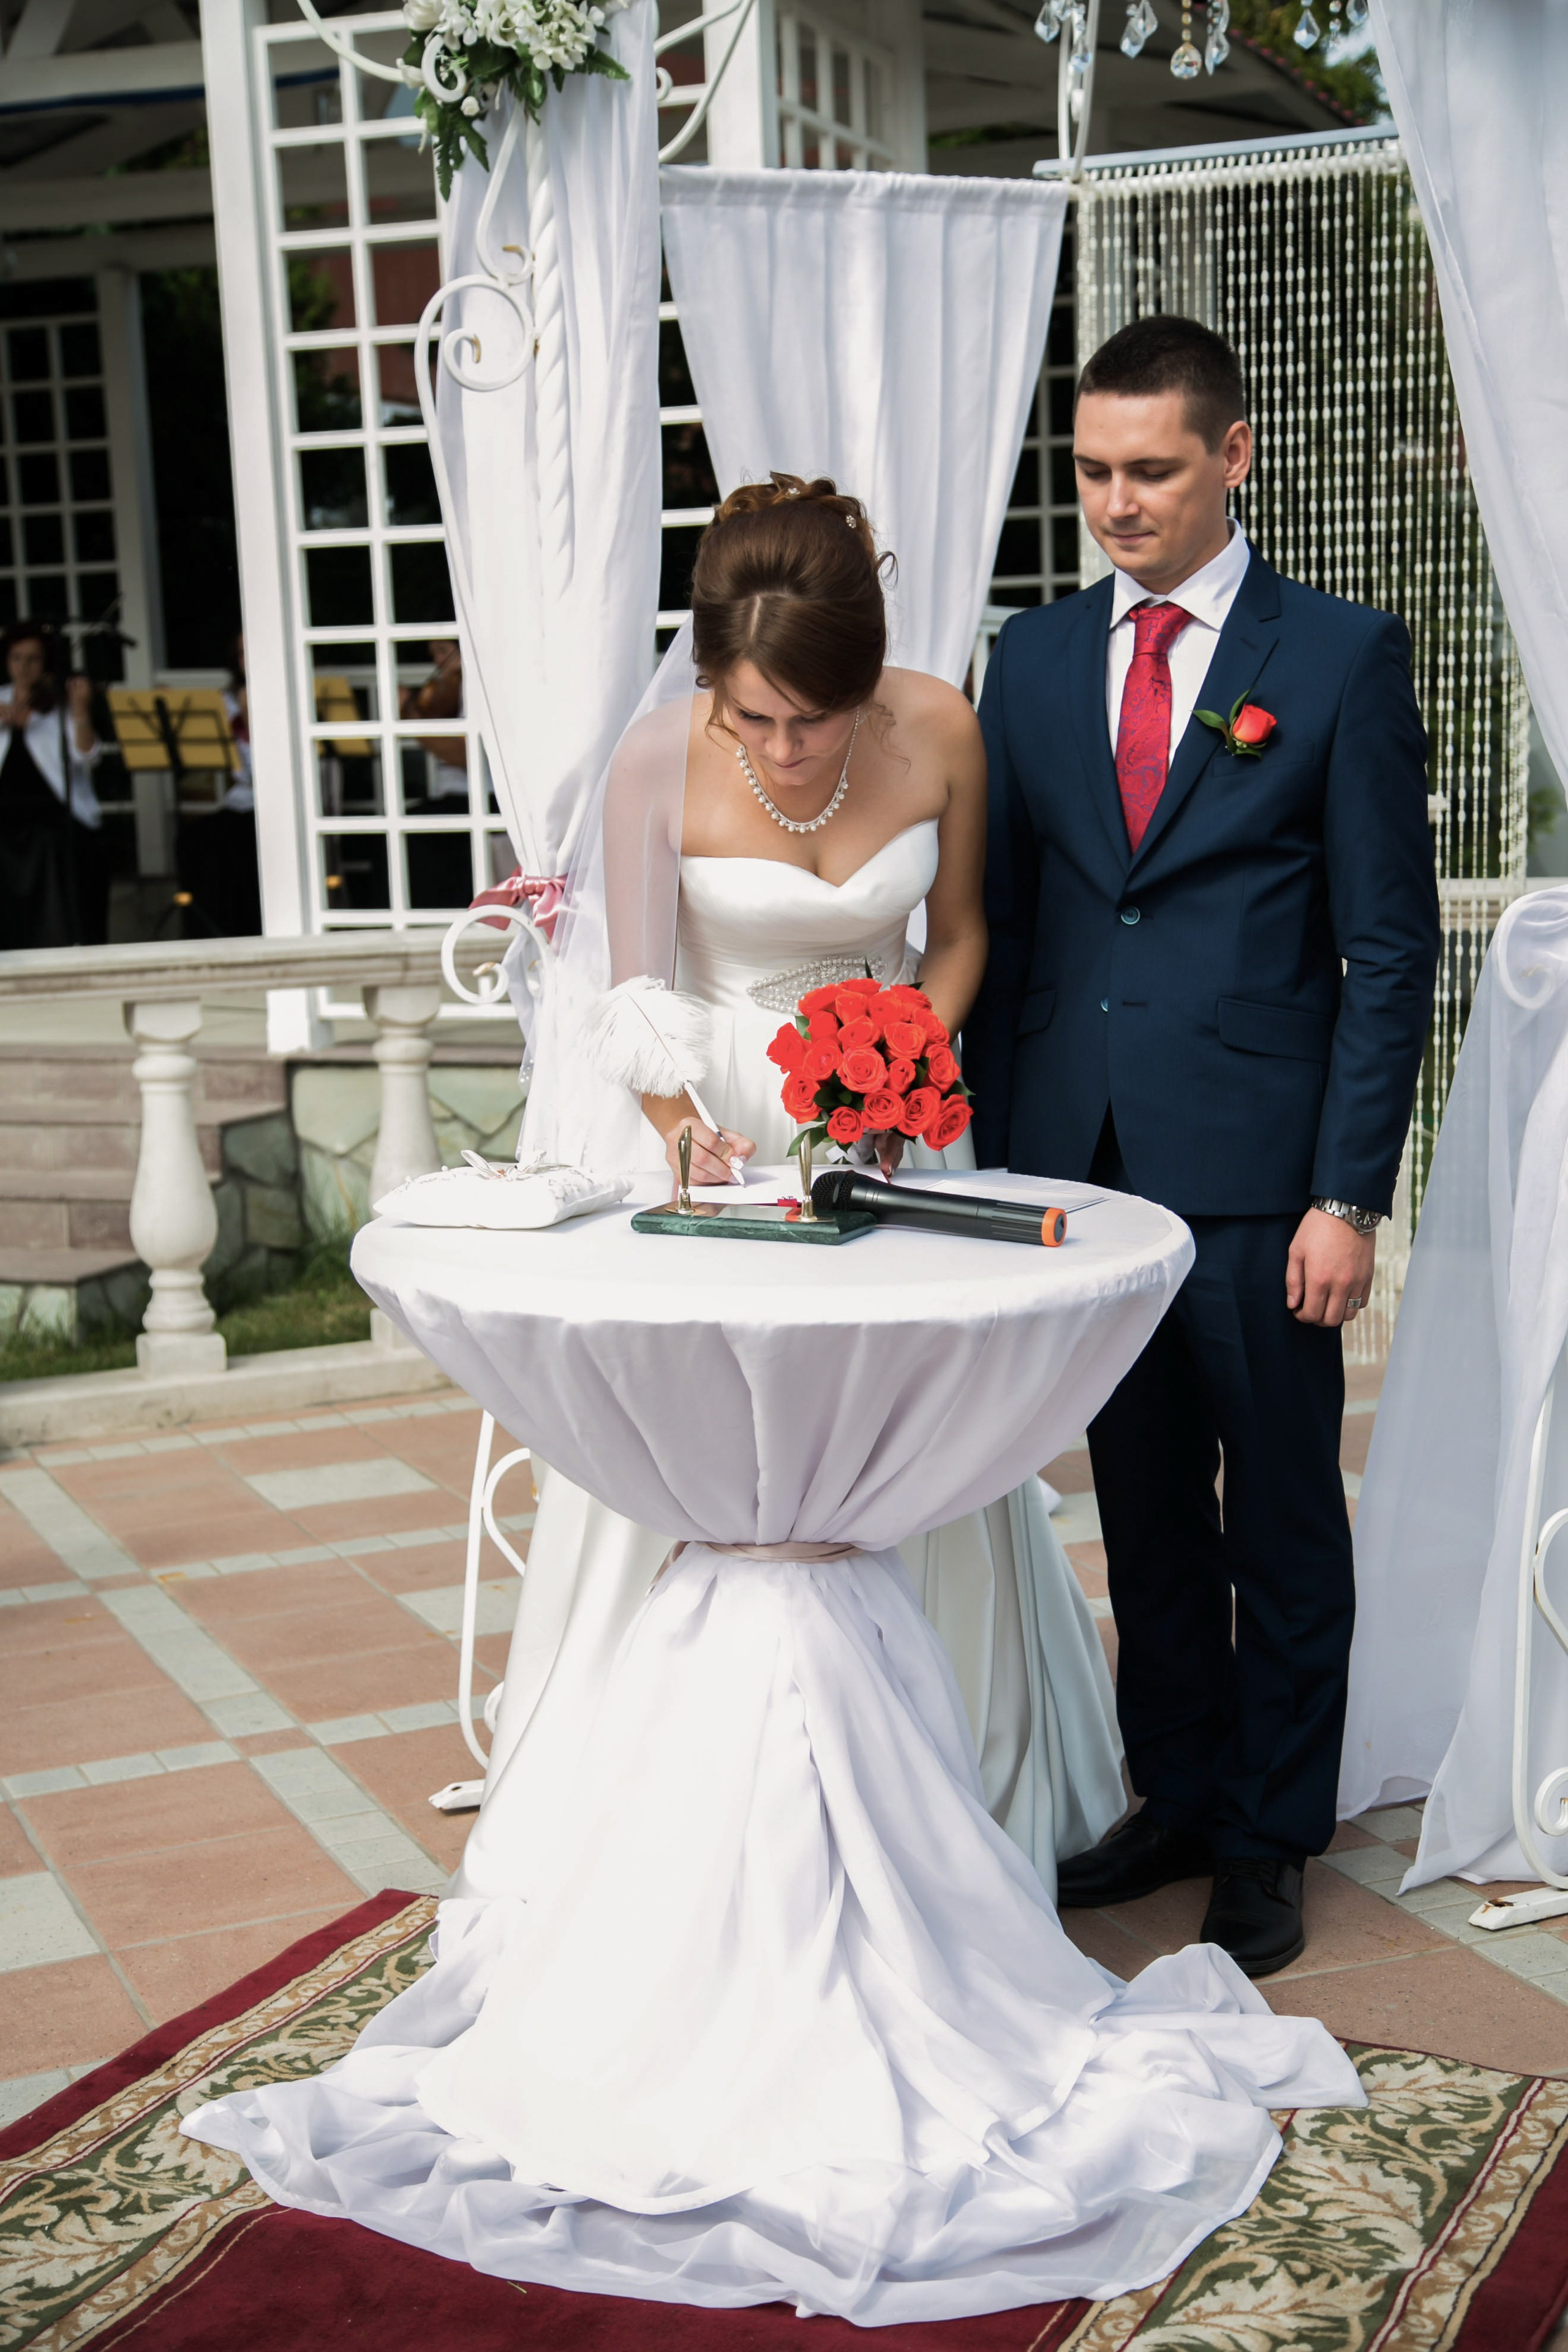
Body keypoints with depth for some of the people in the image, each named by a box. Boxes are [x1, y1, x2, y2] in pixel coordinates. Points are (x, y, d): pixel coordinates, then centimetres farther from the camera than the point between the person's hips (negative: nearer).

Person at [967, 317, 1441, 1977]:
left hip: (1256, 1174, -4)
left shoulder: (1342, 659, -3)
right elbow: (1003, 923, 12)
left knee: (1281, 1514, 7)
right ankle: (1178, 1795, 29)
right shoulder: (1033, 659, 10)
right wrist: (989, 1157, 7)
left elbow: (1389, 948, -5)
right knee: (1142, 1508, 14)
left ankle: (1271, 1838, 22)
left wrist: (1348, 1195, -11)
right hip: (1079, 1157, 4)